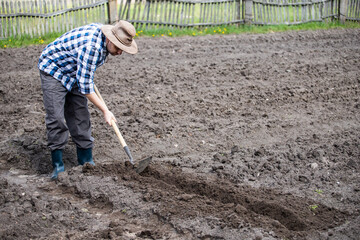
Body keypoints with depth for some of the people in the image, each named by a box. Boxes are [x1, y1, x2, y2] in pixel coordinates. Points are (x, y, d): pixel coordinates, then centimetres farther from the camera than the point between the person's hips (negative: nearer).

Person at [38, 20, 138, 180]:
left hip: (74, 73, 9)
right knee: (56, 118, -13)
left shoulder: (102, 31, -7)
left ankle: (86, 161, 9)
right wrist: (105, 111, -24)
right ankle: (58, 165, -5)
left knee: (80, 116, 4)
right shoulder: (91, 47, -35)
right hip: (53, 70, -8)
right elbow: (85, 86, -31)